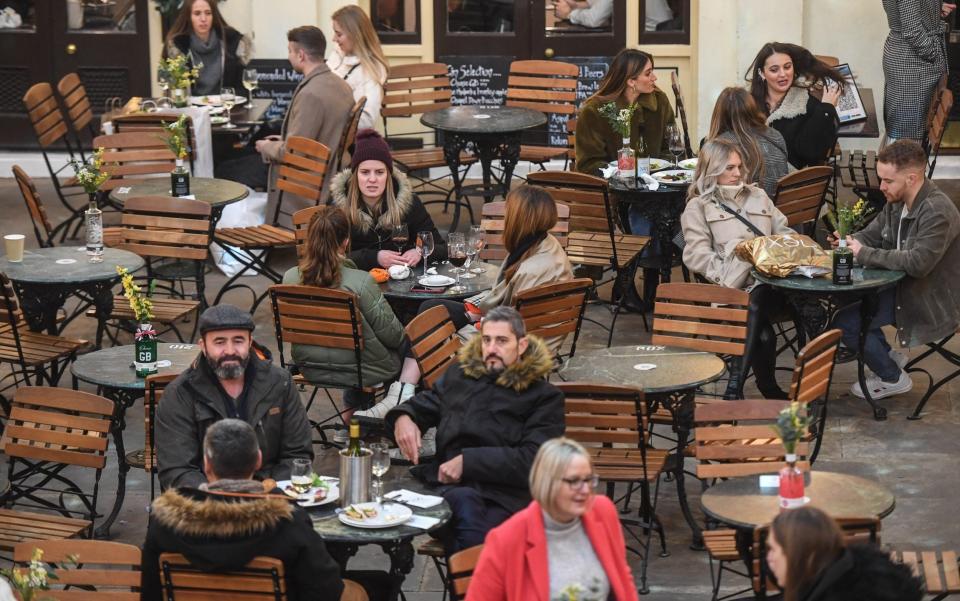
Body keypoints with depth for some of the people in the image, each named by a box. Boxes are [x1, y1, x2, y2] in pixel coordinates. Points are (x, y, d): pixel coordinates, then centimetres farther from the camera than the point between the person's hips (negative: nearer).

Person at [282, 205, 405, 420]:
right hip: (359, 370, -5)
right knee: (406, 344, 25)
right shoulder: (361, 282, -28)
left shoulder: (290, 278, -14)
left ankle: (352, 410, 38)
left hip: (310, 368, 5)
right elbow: (393, 335, -17)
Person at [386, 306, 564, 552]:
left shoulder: (543, 396, 10)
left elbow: (533, 459, -3)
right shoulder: (460, 374, 25)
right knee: (465, 503, -37)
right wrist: (403, 417, 11)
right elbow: (423, 404, 38)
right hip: (448, 486, 3)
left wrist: (468, 462, -11)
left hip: (505, 495, -3)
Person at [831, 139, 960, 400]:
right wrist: (850, 241, -12)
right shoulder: (897, 202, 3)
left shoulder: (937, 212, -26)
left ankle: (893, 378, 7)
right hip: (905, 288, 9)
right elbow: (871, 234, 12)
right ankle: (889, 358, 18)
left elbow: (918, 263, -34)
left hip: (933, 303, -9)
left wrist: (865, 254, -28)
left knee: (845, 322, -14)